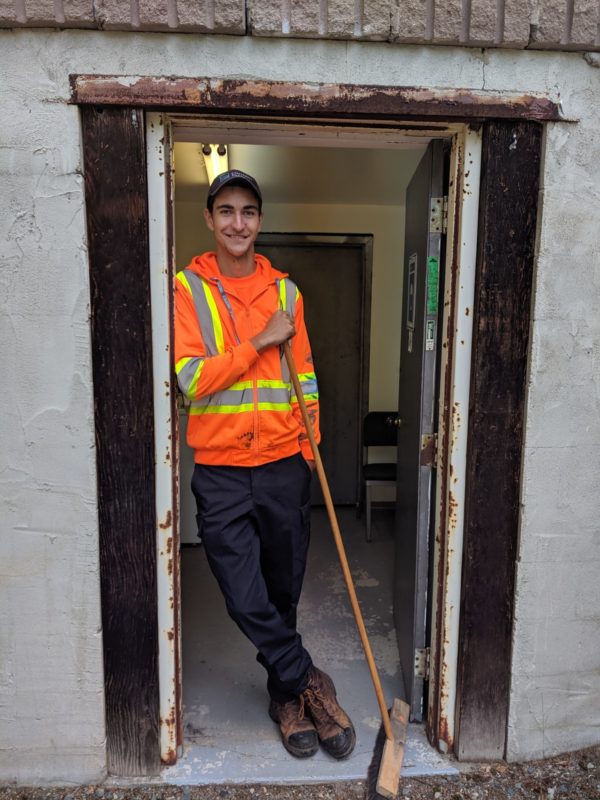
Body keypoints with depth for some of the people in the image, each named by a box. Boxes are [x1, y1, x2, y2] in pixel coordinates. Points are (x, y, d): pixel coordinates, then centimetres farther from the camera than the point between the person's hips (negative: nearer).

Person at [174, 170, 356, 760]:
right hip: (221, 471, -2)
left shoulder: (285, 291, 8)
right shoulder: (186, 288, -2)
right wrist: (259, 341, -14)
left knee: (283, 593, 15)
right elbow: (189, 380, -12)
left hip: (284, 466, 3)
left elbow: (304, 378, 12)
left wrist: (310, 446, 8)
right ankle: (308, 683, 25)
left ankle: (285, 693, 38)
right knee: (246, 600, 1)